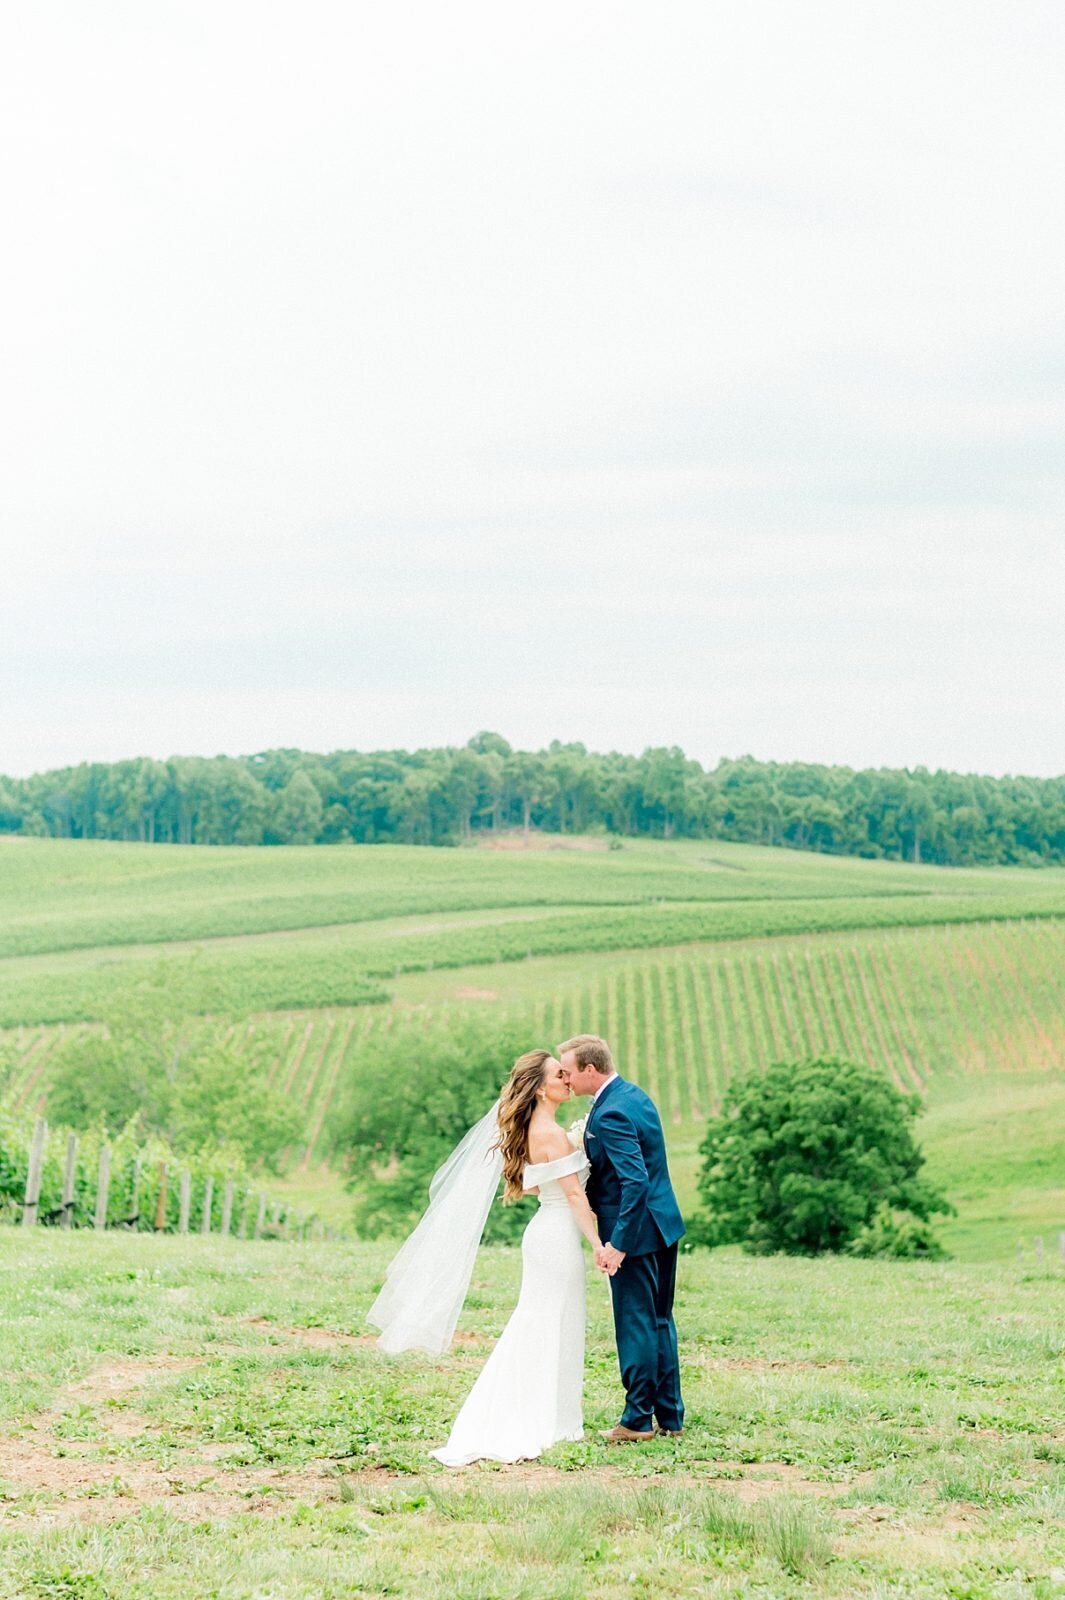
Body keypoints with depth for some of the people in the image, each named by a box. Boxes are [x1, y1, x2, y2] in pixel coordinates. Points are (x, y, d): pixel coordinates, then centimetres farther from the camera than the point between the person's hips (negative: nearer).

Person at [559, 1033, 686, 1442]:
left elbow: (636, 1181, -29)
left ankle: (638, 1421, 9)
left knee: (635, 1325, 1)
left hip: (635, 1229, -10)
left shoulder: (610, 1114, -22)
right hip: (664, 1224, 10)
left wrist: (617, 1243, -26)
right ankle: (670, 1416, 22)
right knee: (659, 1321, 16)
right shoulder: (635, 1094, 9)